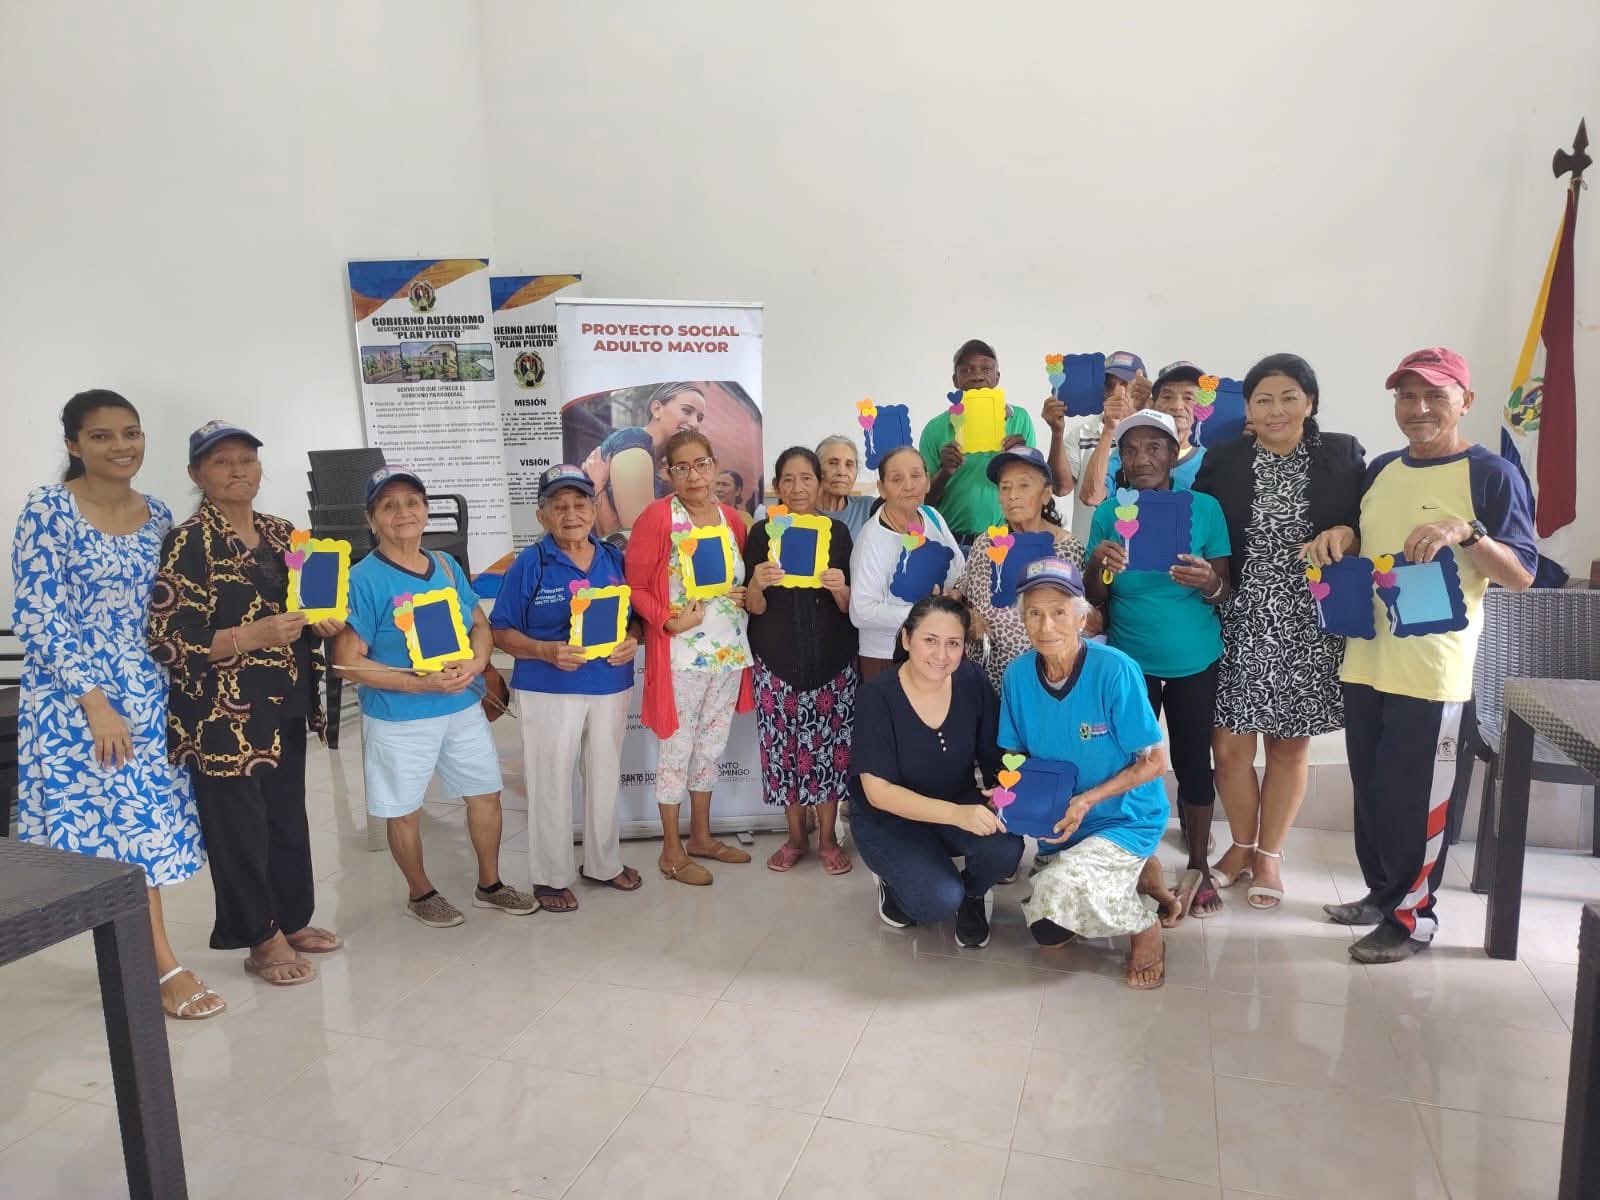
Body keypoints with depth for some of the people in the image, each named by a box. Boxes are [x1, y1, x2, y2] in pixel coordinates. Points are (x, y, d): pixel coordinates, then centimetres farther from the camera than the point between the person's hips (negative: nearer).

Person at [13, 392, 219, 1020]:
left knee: (147, 822, 8)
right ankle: (164, 968, 5)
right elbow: (38, 616, -14)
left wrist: (179, 690, 6)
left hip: (145, 691, 5)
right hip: (71, 696, -5)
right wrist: (94, 702, -19)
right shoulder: (47, 509, -10)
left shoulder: (156, 515, 6)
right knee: (111, 826, -1)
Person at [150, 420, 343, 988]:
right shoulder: (189, 543, -11)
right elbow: (167, 641, -17)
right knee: (239, 825, 3)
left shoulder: (282, 533, 9)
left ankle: (292, 920, 32)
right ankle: (262, 939, 18)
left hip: (285, 706, 7)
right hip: (223, 714, -6)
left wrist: (320, 625, -2)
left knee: (289, 816, 16)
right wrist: (253, 635, -26)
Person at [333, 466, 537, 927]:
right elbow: (347, 660, -16)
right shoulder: (363, 578, -15)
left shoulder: (447, 566, 3)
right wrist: (419, 683, -24)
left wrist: (476, 661, -13)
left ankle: (490, 885, 35)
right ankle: (420, 893, 36)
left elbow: (480, 625, 10)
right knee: (404, 810, 11)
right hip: (398, 718, -5)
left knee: (486, 793, 14)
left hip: (464, 706, 5)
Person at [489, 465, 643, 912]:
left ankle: (603, 863, 34)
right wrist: (546, 651, -23)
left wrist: (632, 640, -12)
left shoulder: (615, 559, 4)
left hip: (610, 687, 4)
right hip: (548, 691, -4)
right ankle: (552, 876, 21)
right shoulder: (529, 564, -8)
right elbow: (501, 632, -7)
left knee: (605, 778, 16)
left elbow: (636, 616, 11)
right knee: (551, 784, 5)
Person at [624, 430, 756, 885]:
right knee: (677, 749, 4)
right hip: (682, 655, -6)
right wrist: (670, 621, -23)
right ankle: (671, 850, 18)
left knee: (712, 745, 17)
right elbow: (635, 587, -11)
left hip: (728, 652, 6)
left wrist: (746, 596, -2)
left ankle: (701, 836, 32)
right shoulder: (657, 517, -11)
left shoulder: (732, 518, 6)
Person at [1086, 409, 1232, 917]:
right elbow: (1095, 599, -1)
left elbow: (1226, 591, -2)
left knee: (1193, 761, 6)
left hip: (1195, 660, -1)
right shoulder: (1108, 513, -2)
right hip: (1129, 660, 1)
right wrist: (1100, 568, -24)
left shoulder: (1205, 508, -5)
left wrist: (1209, 583, -26)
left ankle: (1199, 866, 21)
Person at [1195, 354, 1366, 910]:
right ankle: (1242, 845, 27)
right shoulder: (1222, 460, 2)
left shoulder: (1343, 455, 2)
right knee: (1229, 744, 1)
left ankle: (1269, 855, 29)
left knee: (1290, 745, 10)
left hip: (1310, 626, 0)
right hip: (1240, 622, 0)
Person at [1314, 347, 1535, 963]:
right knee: (1370, 789, 15)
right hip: (1365, 661, 6)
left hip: (1432, 670, -6)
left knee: (1413, 796, 1)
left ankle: (1413, 915, 16)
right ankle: (1381, 892, 31)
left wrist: (1468, 533, -27)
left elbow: (1523, 574, -10)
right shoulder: (1381, 469, 11)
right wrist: (1340, 536, -1)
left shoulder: (1491, 474, -7)